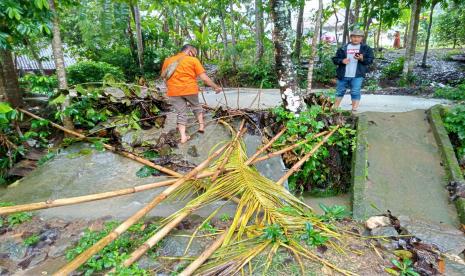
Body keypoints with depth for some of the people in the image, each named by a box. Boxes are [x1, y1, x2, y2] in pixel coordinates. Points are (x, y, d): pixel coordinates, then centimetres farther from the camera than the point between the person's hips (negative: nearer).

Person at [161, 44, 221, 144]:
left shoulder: (167, 61, 12)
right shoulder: (193, 60, 1)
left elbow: (165, 79, 15)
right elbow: (204, 77, -4)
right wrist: (216, 87, 4)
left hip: (174, 91, 2)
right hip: (190, 89, -2)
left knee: (181, 114, 10)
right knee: (196, 106, 25)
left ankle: (183, 136, 5)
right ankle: (201, 125, 27)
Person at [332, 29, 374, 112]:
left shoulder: (366, 48, 8)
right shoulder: (343, 48, 10)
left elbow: (370, 60, 2)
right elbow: (335, 59, 9)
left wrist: (362, 59, -18)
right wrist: (342, 61, -12)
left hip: (357, 75, -2)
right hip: (343, 75, 2)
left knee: (355, 92, -5)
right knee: (340, 92, 10)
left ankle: (354, 110, 2)